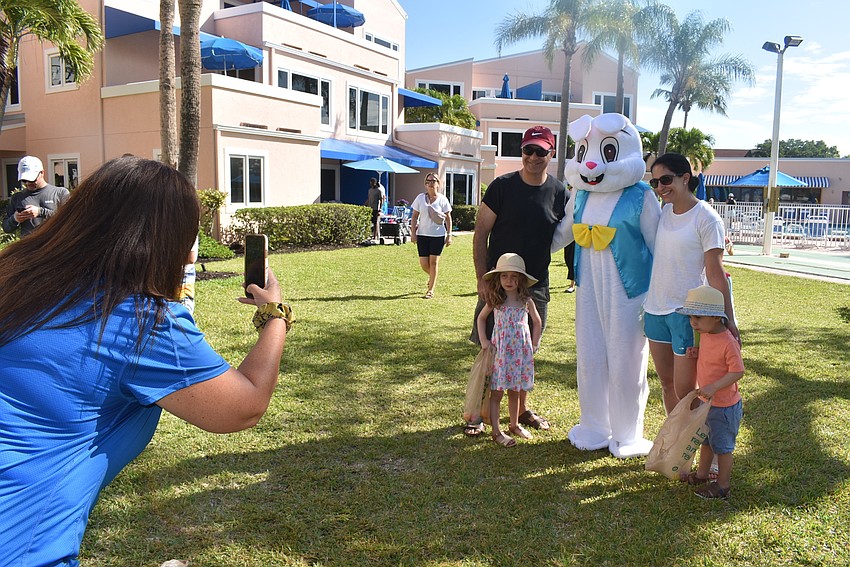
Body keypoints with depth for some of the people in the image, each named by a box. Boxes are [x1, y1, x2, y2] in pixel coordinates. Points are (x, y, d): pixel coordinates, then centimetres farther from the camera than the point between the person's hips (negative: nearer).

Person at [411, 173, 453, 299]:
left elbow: (448, 218, 3)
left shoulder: (442, 199, 0)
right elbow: (414, 217, 7)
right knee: (423, 264, 1)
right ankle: (432, 277, 34)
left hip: (438, 235, -2)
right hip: (422, 234, 2)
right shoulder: (420, 198, 4)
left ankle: (430, 290, 9)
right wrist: (413, 233, -1)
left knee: (433, 262, -1)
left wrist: (449, 235, -2)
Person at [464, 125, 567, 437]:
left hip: (536, 285, 3)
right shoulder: (502, 186, -7)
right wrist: (482, 279, -11)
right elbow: (481, 233, -6)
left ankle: (521, 407, 32)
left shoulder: (559, 193, 1)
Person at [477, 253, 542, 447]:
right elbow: (481, 317, 12)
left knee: (516, 391, 12)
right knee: (496, 393, -1)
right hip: (500, 351, -1)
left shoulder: (526, 301, -1)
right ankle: (496, 431, 7)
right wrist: (483, 340, 3)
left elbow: (537, 323, 12)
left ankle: (514, 425, 30)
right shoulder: (495, 301, -3)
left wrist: (533, 345, 7)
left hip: (521, 353, 2)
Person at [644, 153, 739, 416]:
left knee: (684, 391, -1)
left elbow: (715, 273, -13)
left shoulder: (706, 218, -12)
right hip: (655, 308, 6)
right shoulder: (661, 211, 6)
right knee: (666, 384, 17)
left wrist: (728, 319, -15)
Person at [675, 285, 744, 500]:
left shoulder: (728, 343, -26)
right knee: (707, 440, 24)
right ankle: (702, 474, 42)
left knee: (722, 446, 7)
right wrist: (696, 354, -1)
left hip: (724, 406, -9)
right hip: (707, 402, 9)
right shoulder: (705, 335, 0)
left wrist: (713, 387, -31)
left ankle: (723, 486, 23)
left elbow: (737, 371, -25)